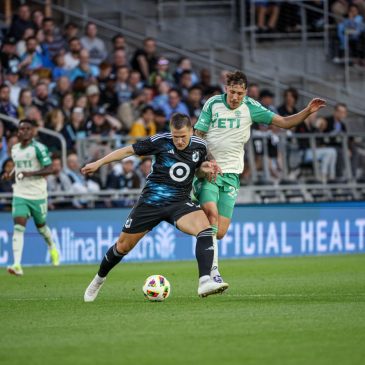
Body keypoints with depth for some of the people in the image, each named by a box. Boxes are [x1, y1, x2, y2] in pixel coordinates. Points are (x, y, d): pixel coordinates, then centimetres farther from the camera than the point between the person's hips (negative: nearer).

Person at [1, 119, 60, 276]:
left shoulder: (39, 148, -11)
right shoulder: (14, 149, 9)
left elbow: (49, 169, -18)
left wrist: (30, 173, -28)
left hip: (37, 195, -4)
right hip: (20, 194, 4)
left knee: (41, 226, 15)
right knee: (18, 227, -14)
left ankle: (52, 249, 48)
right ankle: (17, 265, -22)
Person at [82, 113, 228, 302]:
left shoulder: (199, 146, -2)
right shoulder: (161, 141, -12)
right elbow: (130, 150, -2)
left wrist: (204, 168, -4)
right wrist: (98, 163, -2)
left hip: (179, 203, 1)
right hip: (150, 201, -1)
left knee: (205, 229, -28)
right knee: (123, 246, 8)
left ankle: (205, 282, -37)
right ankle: (99, 279, 36)